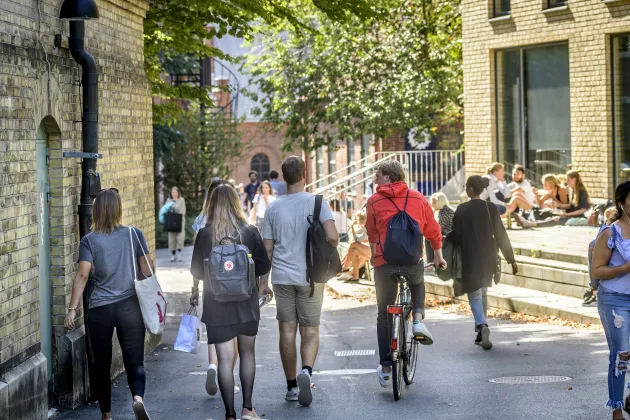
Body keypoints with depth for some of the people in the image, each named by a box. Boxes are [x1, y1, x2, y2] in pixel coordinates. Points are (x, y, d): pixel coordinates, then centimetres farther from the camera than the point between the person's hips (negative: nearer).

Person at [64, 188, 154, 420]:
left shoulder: (89, 241, -4)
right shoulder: (134, 234, -1)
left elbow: (82, 275, -12)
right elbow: (147, 269, 2)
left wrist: (72, 309, -11)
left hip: (99, 309, 0)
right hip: (130, 306, 0)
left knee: (102, 363, 13)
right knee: (134, 361, 2)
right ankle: (138, 397, -26)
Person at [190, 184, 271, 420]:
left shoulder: (205, 234, -7)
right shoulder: (250, 231, -5)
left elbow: (196, 270, 1)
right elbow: (264, 266, -2)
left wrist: (195, 293, 21)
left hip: (217, 304, -1)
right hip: (247, 303, 1)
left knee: (225, 359, 1)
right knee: (247, 352, 19)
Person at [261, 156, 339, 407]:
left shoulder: (273, 208, 3)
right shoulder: (316, 203, -5)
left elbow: (267, 248, 4)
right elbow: (332, 237, -15)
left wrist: (263, 281, 13)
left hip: (282, 277, 2)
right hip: (310, 276, -2)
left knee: (287, 332, 8)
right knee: (310, 331, 6)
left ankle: (292, 386, 13)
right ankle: (306, 370, -21)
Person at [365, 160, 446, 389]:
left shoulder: (374, 201, 5)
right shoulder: (418, 199, 10)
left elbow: (372, 234, 12)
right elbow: (433, 230, 16)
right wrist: (438, 256, 30)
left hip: (384, 262, -1)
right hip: (413, 262, 1)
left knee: (384, 315, 12)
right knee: (417, 286, 36)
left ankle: (385, 368, 12)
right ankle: (418, 319, 7)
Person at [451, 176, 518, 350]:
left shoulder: (462, 209, -10)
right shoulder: (491, 208, 0)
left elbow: (456, 236, -10)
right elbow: (501, 235, 0)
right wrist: (511, 259, 4)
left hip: (470, 258, -4)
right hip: (488, 257, 4)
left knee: (474, 295, -1)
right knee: (482, 293, 17)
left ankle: (482, 325, -26)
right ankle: (481, 334, 20)